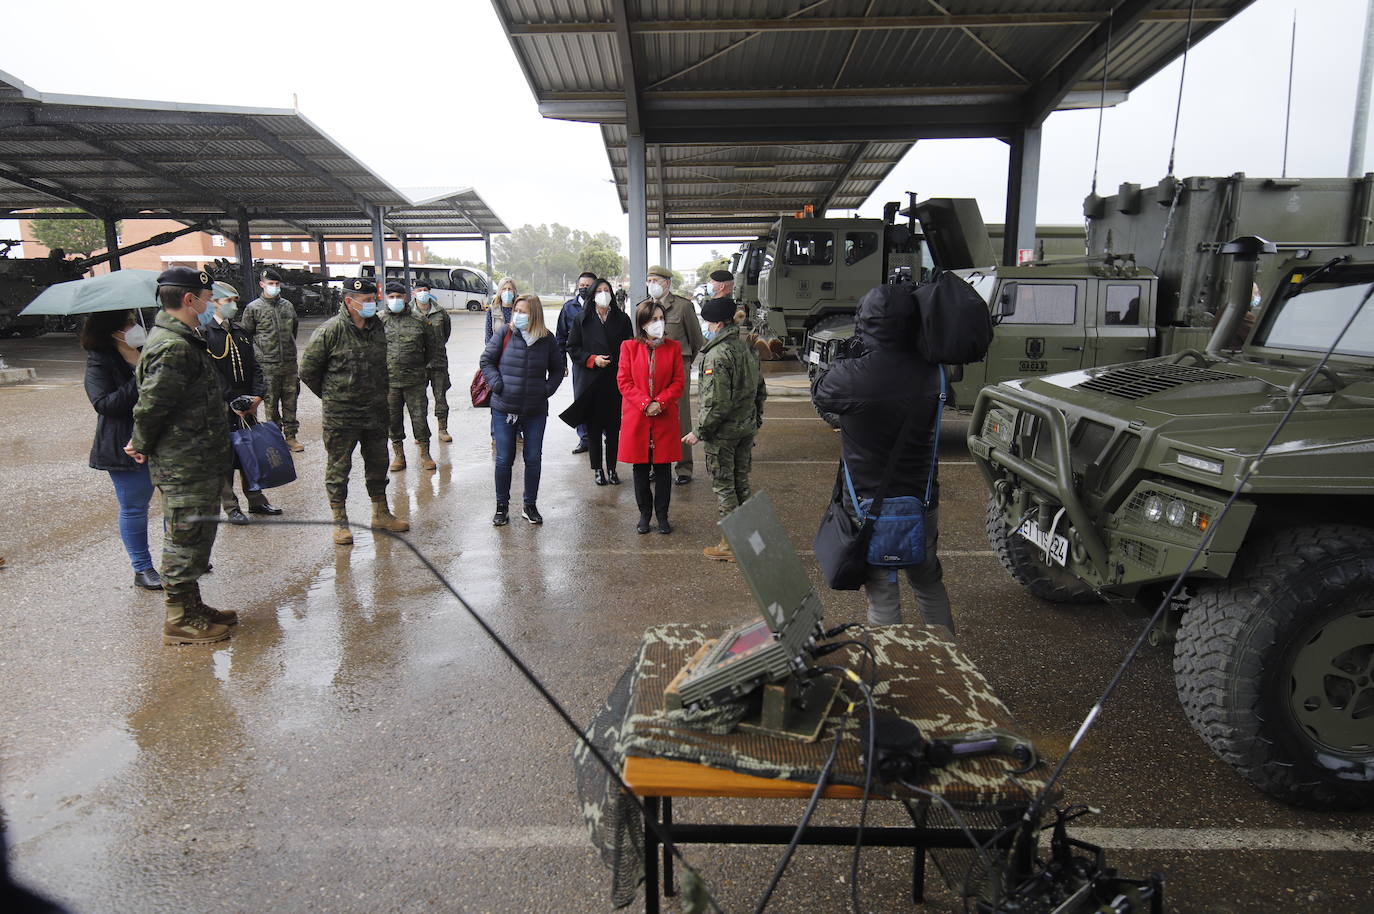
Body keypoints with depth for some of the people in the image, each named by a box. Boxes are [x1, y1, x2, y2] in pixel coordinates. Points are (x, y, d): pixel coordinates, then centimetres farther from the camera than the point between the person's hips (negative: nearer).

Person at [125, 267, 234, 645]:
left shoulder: (184, 340, 13)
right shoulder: (173, 348, -21)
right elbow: (150, 406, -21)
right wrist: (143, 446, -6)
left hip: (198, 462, 10)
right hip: (185, 468, -10)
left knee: (195, 536, 19)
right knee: (186, 539, 1)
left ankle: (192, 605, 32)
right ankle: (180, 620, 13)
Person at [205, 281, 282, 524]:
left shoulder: (241, 333, 13)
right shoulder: (205, 334, -8)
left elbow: (254, 367, 10)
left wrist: (256, 396, -4)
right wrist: (233, 403, -16)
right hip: (222, 407, -6)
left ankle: (256, 500, 24)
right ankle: (230, 507, 10)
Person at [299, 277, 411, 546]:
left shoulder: (378, 327, 4)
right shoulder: (329, 331, -14)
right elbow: (308, 370, -7)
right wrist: (330, 396, 1)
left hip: (376, 412, 6)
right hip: (340, 415, -6)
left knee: (378, 463, 15)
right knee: (338, 468, 5)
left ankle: (381, 514, 30)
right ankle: (340, 522, 16)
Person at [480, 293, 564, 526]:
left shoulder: (547, 339, 0)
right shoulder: (505, 334, -4)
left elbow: (558, 369, 13)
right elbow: (486, 361, 4)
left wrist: (547, 389, -1)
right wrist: (497, 384, -8)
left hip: (536, 411, 1)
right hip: (504, 409, -1)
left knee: (533, 459, 8)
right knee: (504, 459, 5)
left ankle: (530, 505, 23)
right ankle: (502, 506, 19)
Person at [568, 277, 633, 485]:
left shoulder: (621, 319, 7)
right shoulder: (582, 320, 3)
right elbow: (572, 347, 3)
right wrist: (592, 359, -10)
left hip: (615, 381, 1)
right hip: (591, 381, -1)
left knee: (613, 426, 5)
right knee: (593, 427, 4)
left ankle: (612, 468, 16)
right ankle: (597, 468, 15)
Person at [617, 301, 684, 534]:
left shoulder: (673, 347, 4)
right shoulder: (629, 347, 2)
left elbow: (678, 382, 2)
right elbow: (624, 381, -2)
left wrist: (659, 402, -13)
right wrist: (645, 403, -14)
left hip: (665, 417, 0)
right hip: (636, 417, 0)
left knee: (663, 467, 4)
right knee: (640, 468, 7)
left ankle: (662, 515, 18)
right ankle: (644, 514, 21)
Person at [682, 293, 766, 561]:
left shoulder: (717, 355, -20)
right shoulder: (747, 349, 7)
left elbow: (717, 402, -24)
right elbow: (761, 390, 14)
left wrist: (699, 432, -15)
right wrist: (755, 419, 23)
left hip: (722, 432, -8)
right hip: (747, 429, 8)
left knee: (723, 487, 3)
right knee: (742, 483, 18)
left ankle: (732, 545, 10)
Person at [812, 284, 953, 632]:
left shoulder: (849, 376, -23)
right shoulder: (931, 374, -10)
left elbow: (819, 395, -1)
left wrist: (847, 358, 13)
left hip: (871, 504, -5)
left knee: (883, 593, 8)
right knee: (930, 583, 24)